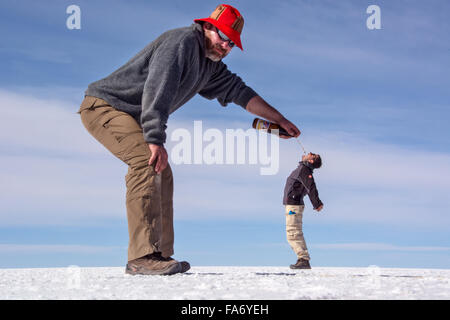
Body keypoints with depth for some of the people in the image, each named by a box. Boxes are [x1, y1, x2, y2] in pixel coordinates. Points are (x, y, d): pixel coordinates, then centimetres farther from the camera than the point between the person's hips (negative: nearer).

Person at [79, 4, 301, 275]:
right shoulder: (183, 41, -18)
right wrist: (156, 141, -35)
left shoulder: (210, 65, 13)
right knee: (148, 161, -27)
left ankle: (161, 255, 10)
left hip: (128, 116, 11)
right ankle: (142, 256, -31)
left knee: (162, 174, 8)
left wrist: (280, 119, 19)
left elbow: (238, 91, 20)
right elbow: (157, 89, -29)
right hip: (104, 106, -11)